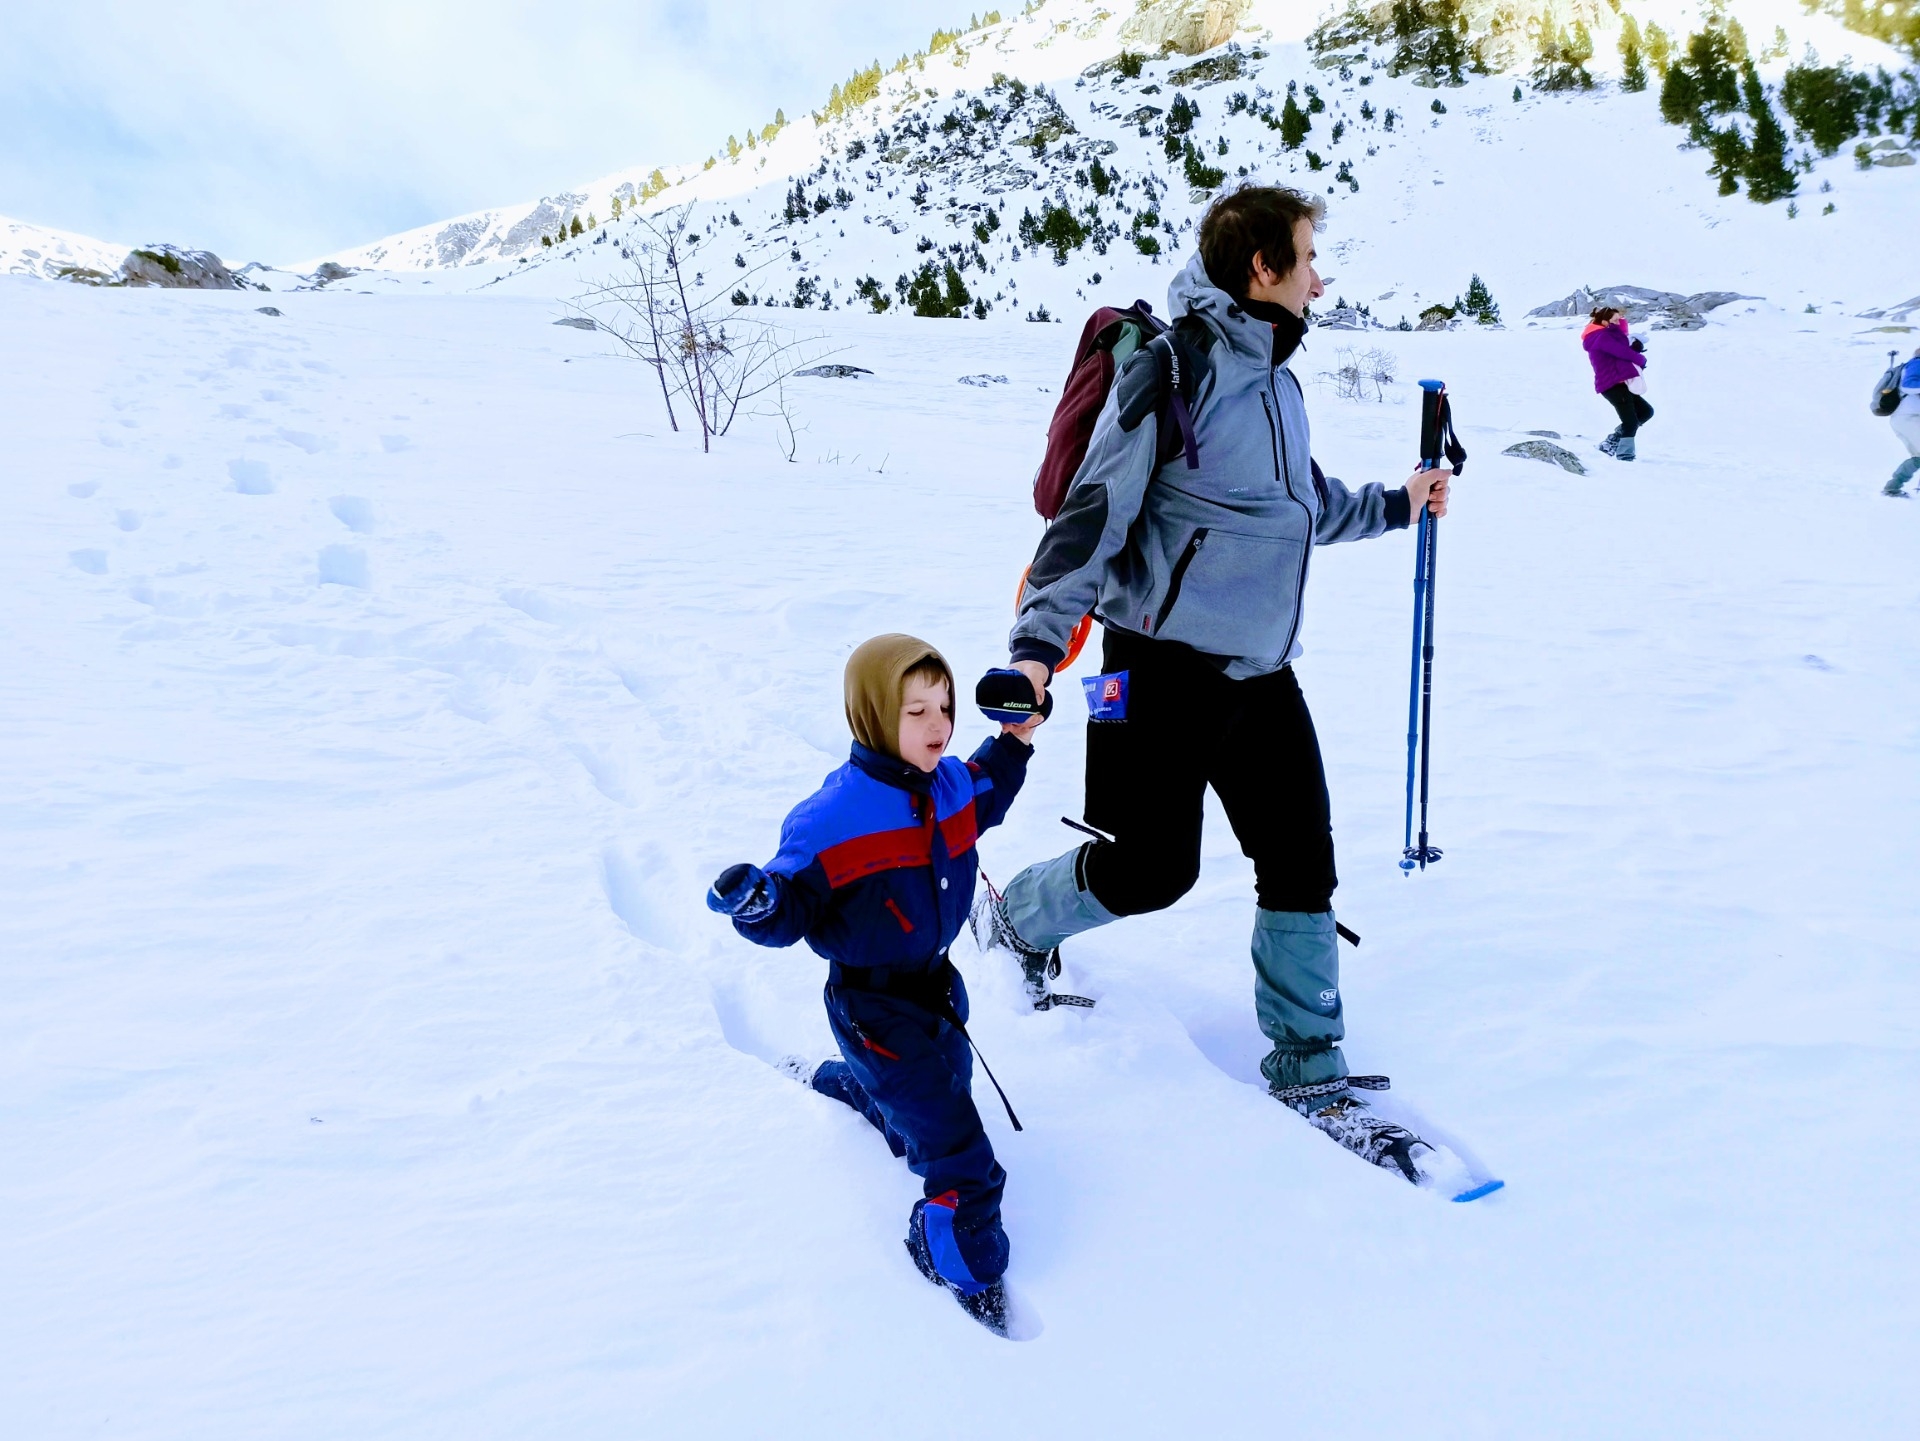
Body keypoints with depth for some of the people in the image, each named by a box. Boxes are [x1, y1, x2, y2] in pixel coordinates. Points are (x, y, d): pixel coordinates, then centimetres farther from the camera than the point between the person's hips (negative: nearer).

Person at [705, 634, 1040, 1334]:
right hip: (873, 1007, -8)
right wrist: (761, 903, -44)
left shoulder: (951, 785, -4)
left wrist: (1012, 745, 10)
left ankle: (834, 1082, 61)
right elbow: (795, 906, -23)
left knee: (945, 1076, 33)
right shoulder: (834, 817, -28)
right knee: (951, 1137, -8)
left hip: (935, 981, 8)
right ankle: (963, 1261, 19)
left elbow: (983, 802, 21)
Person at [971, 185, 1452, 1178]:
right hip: (1167, 662, -8)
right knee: (1152, 869, -2)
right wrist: (1040, 638, -27)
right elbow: (1096, 507, -18)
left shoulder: (1275, 377, 15)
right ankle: (1016, 918, 30)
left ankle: (1308, 1067, 24)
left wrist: (1394, 505, 41)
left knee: (1302, 864, 7)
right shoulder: (1178, 364, -12)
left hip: (1260, 669, 8)